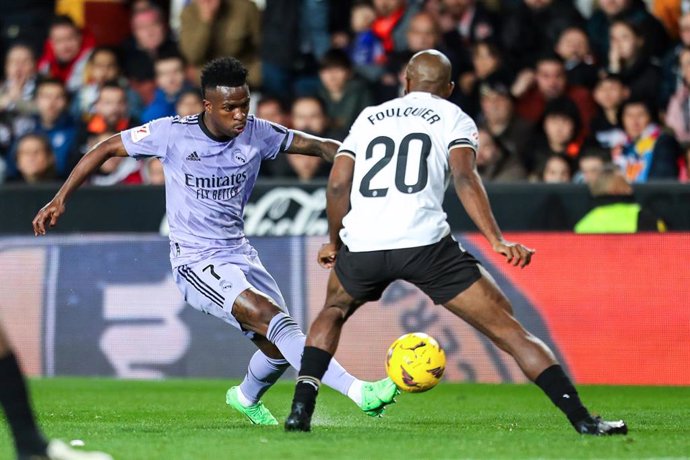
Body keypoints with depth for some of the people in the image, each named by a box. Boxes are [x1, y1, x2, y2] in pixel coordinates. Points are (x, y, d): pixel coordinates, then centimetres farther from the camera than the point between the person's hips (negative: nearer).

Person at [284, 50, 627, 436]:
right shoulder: (453, 118, 15)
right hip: (425, 243, -3)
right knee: (507, 328, 3)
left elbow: (338, 185, 16)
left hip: (362, 245, 3)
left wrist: (334, 242, 31)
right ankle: (582, 420, -6)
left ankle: (301, 410, 19)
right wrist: (497, 241, -10)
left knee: (333, 312, 35)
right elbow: (464, 176, -4)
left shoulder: (370, 117, 25)